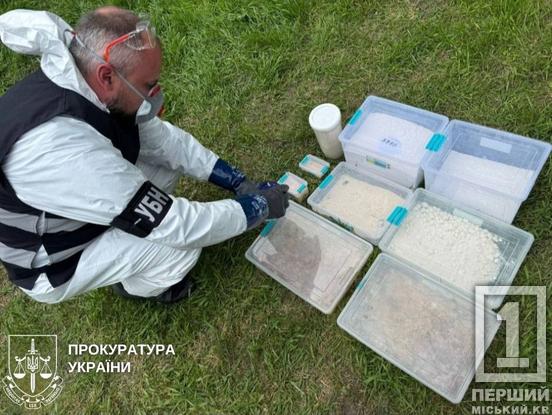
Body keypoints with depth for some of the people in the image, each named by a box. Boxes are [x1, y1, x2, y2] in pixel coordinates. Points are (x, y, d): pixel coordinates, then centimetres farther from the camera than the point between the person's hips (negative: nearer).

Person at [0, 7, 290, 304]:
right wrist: (258, 207, -22)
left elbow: (163, 137, -6)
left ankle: (123, 233, 19)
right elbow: (177, 225, -35)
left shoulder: (76, 80, -15)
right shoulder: (64, 150, -41)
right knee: (180, 243, -22)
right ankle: (138, 286, 12)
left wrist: (238, 182, -8)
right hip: (52, 263, -7)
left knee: (166, 161, -1)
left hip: (73, 209, 7)